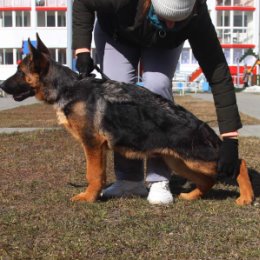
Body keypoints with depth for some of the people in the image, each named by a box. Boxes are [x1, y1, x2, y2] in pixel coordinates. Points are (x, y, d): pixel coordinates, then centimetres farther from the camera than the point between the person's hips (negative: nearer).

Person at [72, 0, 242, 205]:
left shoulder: (196, 17, -40)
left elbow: (219, 76, -39)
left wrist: (230, 139, -43)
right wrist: (82, 50, -32)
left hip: (163, 43, 0)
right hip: (116, 33, 0)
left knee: (157, 89, -25)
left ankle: (159, 180, -15)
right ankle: (129, 179, -4)